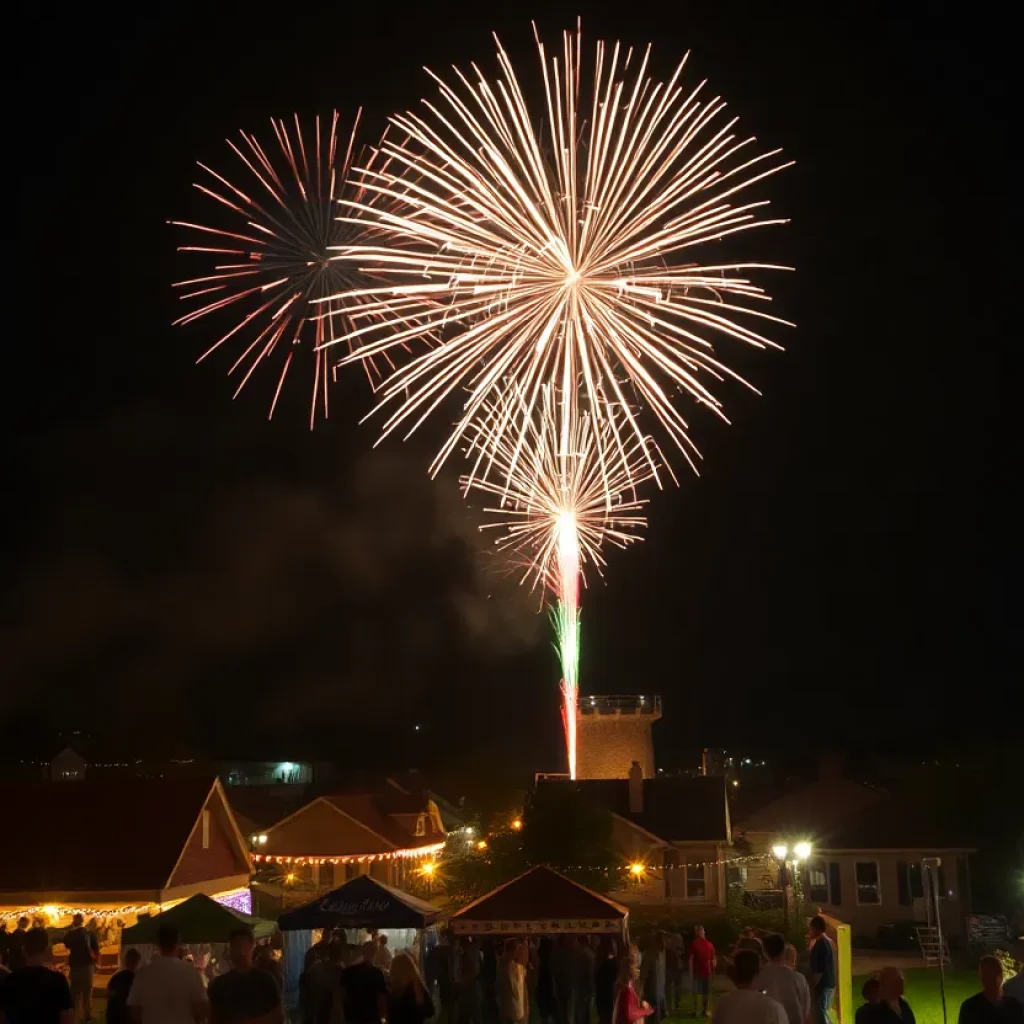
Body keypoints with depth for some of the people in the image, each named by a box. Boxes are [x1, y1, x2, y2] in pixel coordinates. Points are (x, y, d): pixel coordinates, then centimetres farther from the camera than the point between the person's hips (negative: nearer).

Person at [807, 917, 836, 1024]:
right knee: (822, 1014, 18)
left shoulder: (820, 944, -21)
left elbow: (819, 970, -23)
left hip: (822, 985, -10)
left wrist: (812, 987, -16)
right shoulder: (827, 941, 10)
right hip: (828, 984, 10)